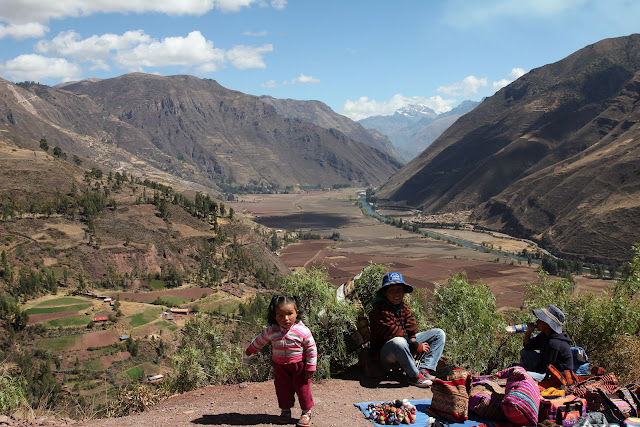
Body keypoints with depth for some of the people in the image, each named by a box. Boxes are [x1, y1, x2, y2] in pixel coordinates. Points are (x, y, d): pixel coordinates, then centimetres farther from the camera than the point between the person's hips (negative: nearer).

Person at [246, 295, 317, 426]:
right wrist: (251, 350, 24)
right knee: (283, 389, 11)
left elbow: (311, 349, -12)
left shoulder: (302, 331, -21)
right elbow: (260, 340, 9)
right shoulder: (271, 331, -12)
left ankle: (306, 412, 21)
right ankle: (285, 411, 31)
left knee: (303, 388, 3)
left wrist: (310, 367, -11)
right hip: (280, 366, 3)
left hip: (299, 365, -3)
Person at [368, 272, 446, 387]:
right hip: (383, 353, -9)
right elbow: (394, 333, -25)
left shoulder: (403, 305, 6)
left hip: (403, 345, 9)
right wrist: (417, 347, -22)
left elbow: (411, 327, 5)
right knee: (399, 342, -44)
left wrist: (413, 341, -16)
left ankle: (425, 369, -12)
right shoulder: (380, 309, -21)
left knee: (439, 334, 6)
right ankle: (415, 376, -22)